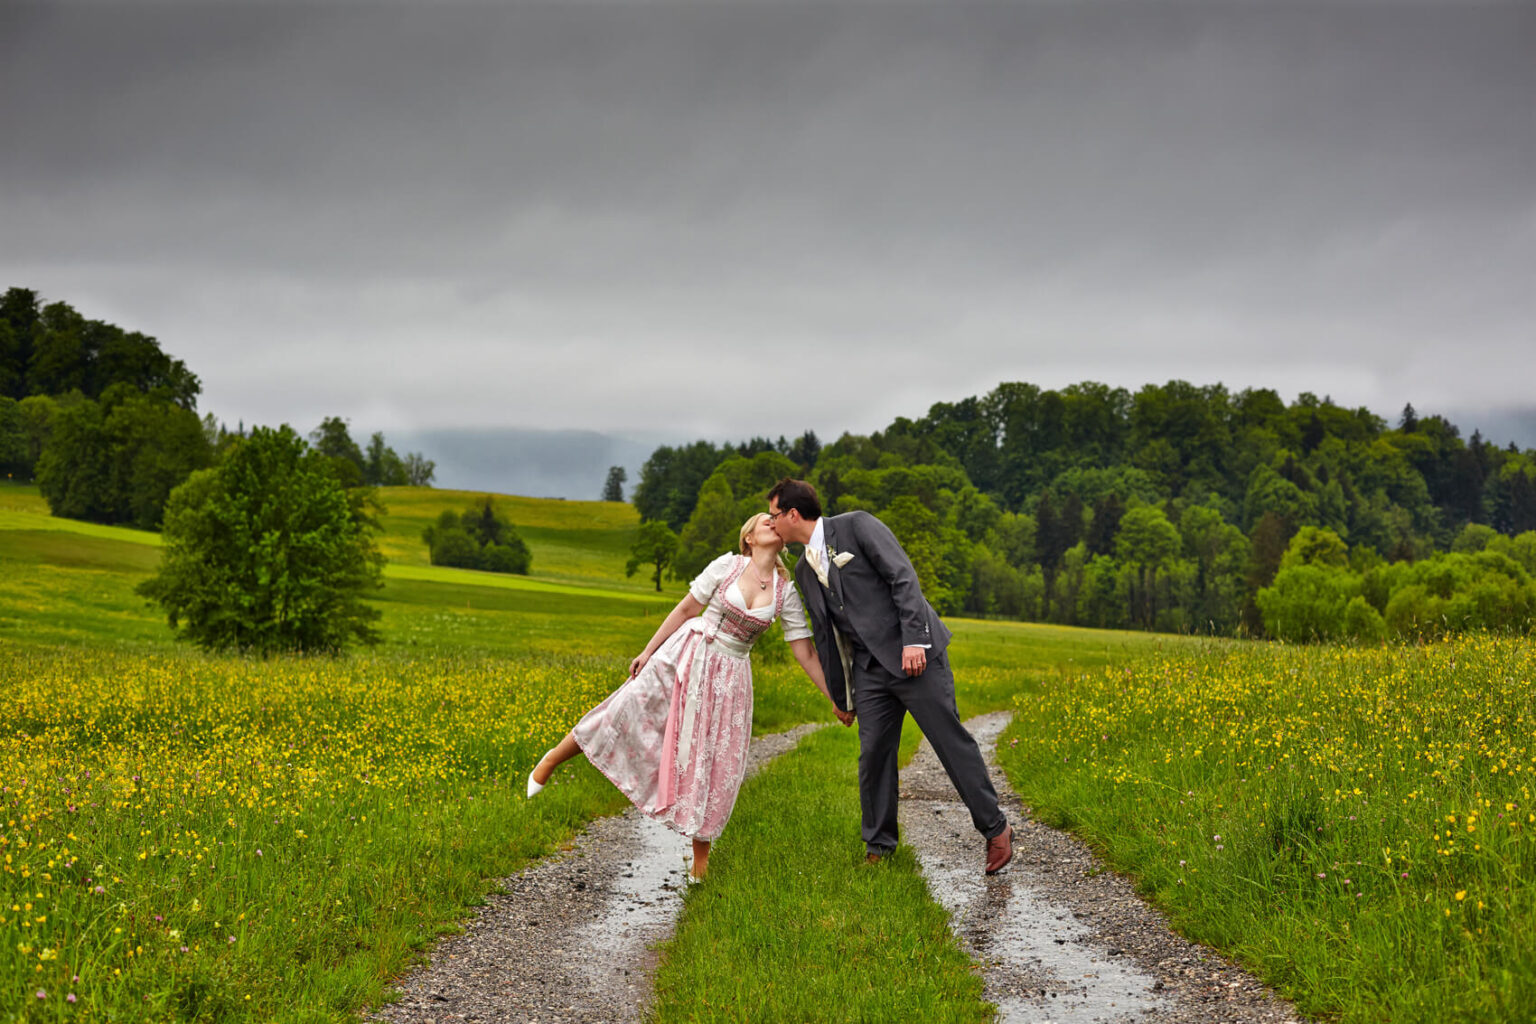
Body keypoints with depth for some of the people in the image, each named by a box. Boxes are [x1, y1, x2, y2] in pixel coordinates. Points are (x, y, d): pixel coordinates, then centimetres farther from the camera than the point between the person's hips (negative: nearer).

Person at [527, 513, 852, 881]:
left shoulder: (786, 592, -1)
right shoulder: (727, 565, -5)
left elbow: (805, 652, 2)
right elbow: (686, 609, 1)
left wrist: (836, 700, 0)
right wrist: (648, 652, 2)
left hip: (729, 675, 2)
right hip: (687, 655, -2)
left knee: (716, 763, -1)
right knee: (627, 709, -6)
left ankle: (701, 857, 13)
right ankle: (552, 760, 18)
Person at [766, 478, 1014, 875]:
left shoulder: (856, 526, -7)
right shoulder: (805, 571, 15)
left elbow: (903, 577, -13)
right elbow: (825, 635, 21)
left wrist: (914, 640, -21)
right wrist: (840, 696, 23)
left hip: (914, 654, -6)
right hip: (869, 669, 7)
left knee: (951, 740, -4)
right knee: (873, 754, 2)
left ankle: (995, 829, 8)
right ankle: (879, 848, 14)